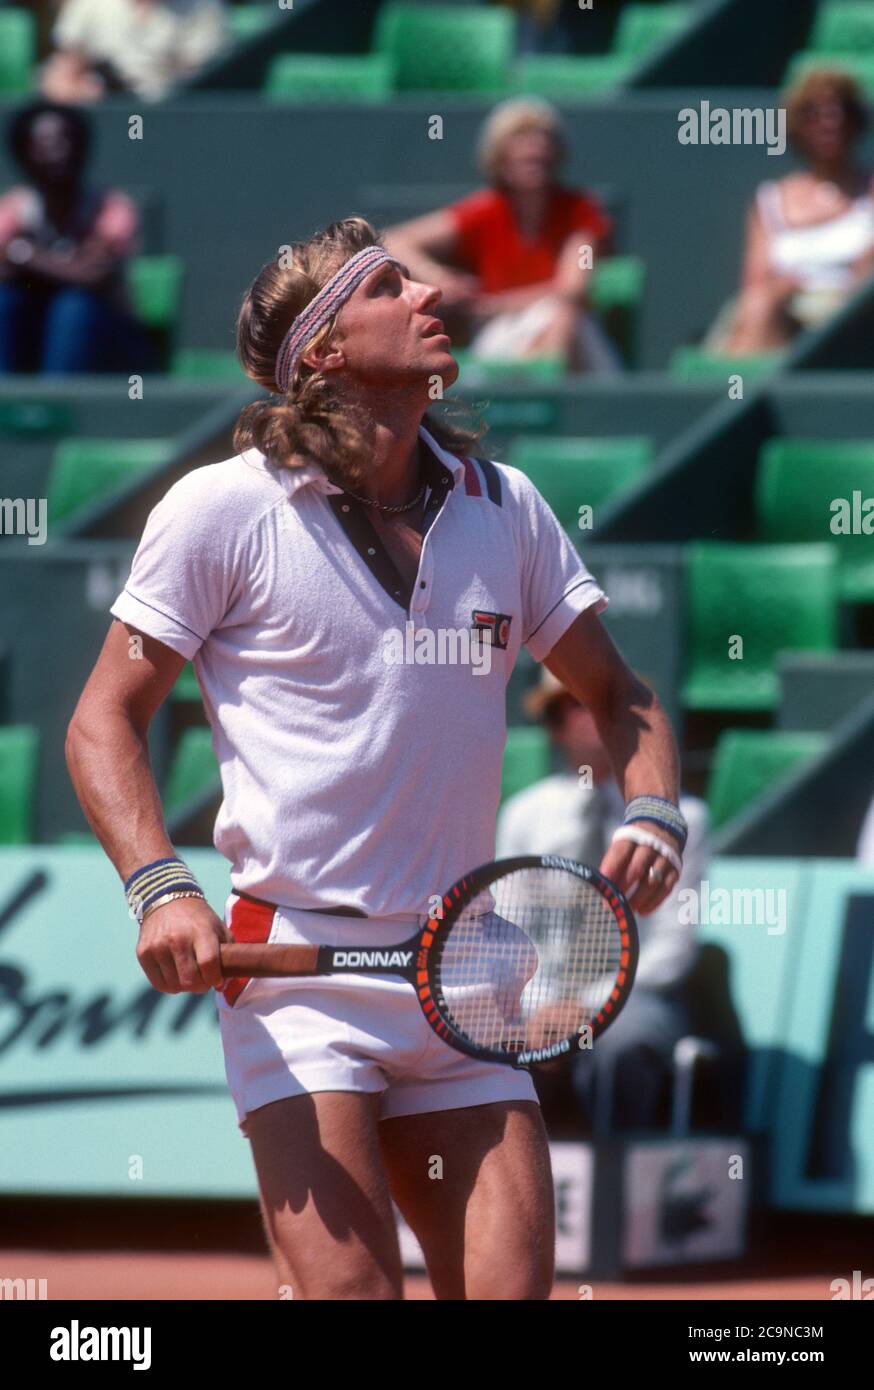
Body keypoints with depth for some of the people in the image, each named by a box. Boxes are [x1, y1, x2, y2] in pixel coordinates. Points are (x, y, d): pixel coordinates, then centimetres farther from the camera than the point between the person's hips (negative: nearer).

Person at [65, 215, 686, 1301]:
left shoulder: (503, 507, 10)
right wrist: (159, 886, -16)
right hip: (293, 960, -5)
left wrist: (653, 816, -1)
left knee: (512, 1290, -3)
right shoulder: (224, 508, -3)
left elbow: (614, 694, 20)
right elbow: (105, 722, 0)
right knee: (350, 1291, -17)